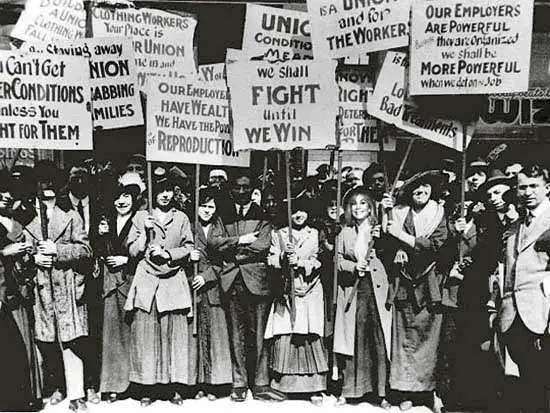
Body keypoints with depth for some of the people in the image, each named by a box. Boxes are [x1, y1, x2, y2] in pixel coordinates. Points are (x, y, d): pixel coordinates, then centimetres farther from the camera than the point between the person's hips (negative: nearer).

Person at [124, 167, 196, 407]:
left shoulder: (181, 218, 11)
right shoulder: (140, 217, 9)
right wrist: (146, 232, -7)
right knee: (145, 335, -1)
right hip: (147, 282, 0)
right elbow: (133, 251, 5)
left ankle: (174, 388, 10)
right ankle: (146, 389, 9)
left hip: (174, 281, 1)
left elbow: (188, 248, 6)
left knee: (176, 333, 0)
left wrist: (168, 254, -8)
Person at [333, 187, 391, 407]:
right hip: (352, 290, 2)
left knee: (379, 339, -2)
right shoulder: (345, 232, 12)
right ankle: (349, 389, 15)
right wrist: (354, 266, -8)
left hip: (376, 288, -1)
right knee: (352, 339, 3)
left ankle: (380, 391, 9)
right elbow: (339, 260, 11)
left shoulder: (379, 229, 6)